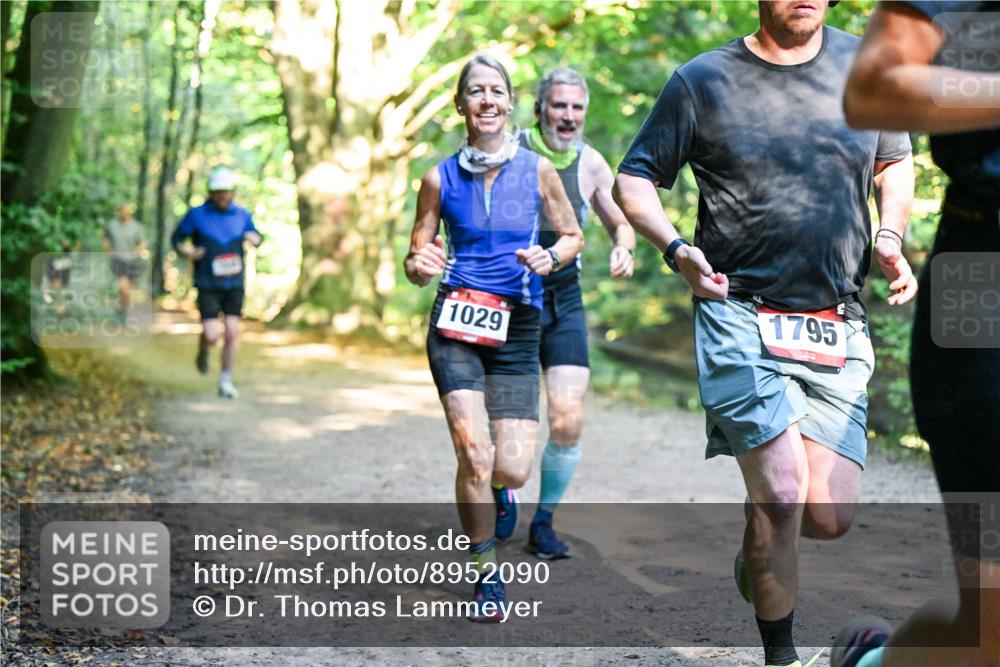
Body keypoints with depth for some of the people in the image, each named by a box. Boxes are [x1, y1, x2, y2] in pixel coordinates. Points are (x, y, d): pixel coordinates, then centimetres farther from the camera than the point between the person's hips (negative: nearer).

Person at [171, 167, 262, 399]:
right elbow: (177, 238, 6)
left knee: (231, 333, -4)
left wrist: (254, 238, -6)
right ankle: (203, 350, 27)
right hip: (208, 285, -2)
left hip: (234, 284, 2)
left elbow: (257, 238, 18)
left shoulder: (242, 215, 5)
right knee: (212, 335, -10)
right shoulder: (196, 215, -3)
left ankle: (226, 382, 9)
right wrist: (185, 251, -15)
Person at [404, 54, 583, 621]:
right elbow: (417, 261, 9)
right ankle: (488, 573, 5)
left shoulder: (537, 170, 1)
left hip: (517, 329, 1)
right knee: (474, 455, -16)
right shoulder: (441, 179, 2)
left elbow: (573, 236, 13)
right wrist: (421, 265, -15)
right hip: (456, 324, 0)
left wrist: (550, 258, -9)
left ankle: (489, 487, 34)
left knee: (511, 470, -7)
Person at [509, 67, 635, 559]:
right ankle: (504, 499, 34)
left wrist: (623, 248, -7)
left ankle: (543, 522, 10)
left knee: (568, 420, -8)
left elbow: (620, 224, 14)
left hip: (564, 301, 2)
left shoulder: (591, 164, 2)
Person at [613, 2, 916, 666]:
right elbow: (634, 179, 6)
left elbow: (896, 164, 22)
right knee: (783, 492, -15)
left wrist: (889, 238, 2)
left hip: (839, 327, 3)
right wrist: (676, 249, -13)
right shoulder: (702, 81, 0)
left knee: (830, 516, -2)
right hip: (741, 316, -3)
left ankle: (759, 547, 35)